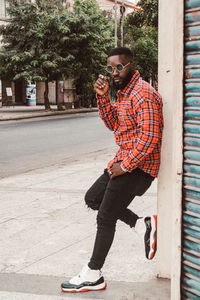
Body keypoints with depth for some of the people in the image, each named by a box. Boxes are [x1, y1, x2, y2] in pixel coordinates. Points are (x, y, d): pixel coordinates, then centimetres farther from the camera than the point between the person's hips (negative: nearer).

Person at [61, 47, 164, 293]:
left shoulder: (143, 94, -19)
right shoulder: (125, 92, 13)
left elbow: (149, 139, -25)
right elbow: (113, 124, 10)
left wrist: (124, 166, -21)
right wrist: (102, 97, -4)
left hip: (137, 166, -10)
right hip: (125, 161, 10)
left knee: (105, 218, -4)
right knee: (92, 199, 17)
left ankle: (93, 276, 9)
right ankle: (145, 224, 13)